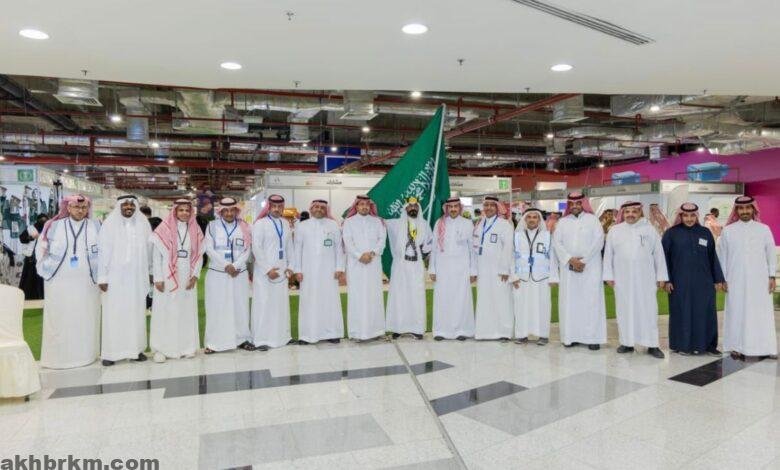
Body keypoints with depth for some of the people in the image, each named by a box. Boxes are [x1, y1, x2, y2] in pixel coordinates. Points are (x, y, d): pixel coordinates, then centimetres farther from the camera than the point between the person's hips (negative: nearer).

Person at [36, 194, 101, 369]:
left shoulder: (95, 227, 5)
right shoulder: (54, 226, 4)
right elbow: (41, 249, 12)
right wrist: (45, 270, 6)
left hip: (87, 282, 0)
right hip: (59, 281, 0)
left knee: (86, 319, 4)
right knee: (59, 320, 4)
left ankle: (85, 354, 13)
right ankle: (57, 357, 13)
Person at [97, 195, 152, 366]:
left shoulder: (143, 224, 5)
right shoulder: (109, 224, -3)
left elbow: (149, 250, 7)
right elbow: (103, 251, -5)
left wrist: (149, 274, 7)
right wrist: (102, 277, -8)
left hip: (136, 278, 3)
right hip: (115, 277, -3)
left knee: (136, 313, 6)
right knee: (113, 314, 1)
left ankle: (135, 349, 14)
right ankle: (110, 352, 7)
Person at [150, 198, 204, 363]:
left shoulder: (196, 231, 7)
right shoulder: (164, 229, -3)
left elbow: (199, 255, 8)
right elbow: (156, 255, -4)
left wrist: (195, 275, -3)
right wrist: (158, 278, -9)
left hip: (187, 279, 3)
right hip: (168, 278, -3)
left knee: (187, 312, 7)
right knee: (165, 312, 0)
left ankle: (186, 346, 16)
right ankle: (161, 348, 8)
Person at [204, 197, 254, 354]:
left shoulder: (244, 227, 7)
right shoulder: (212, 226, 4)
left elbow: (247, 249, 1)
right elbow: (209, 249, -5)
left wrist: (236, 266, -13)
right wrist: (226, 266, -13)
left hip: (240, 273, 1)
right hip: (217, 273, -1)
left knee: (240, 306, 4)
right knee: (216, 307, 0)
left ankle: (242, 339, 13)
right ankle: (214, 342, 5)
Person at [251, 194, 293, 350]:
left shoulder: (286, 223, 11)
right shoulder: (260, 223, -5)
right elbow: (256, 248, -9)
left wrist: (290, 266, 6)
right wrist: (267, 269, -13)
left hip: (282, 269, 5)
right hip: (264, 270, -5)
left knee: (281, 303, 8)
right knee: (263, 303, -2)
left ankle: (281, 335, 19)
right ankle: (261, 339, 5)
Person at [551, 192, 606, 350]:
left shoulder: (592, 219, 7)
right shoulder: (563, 222, 12)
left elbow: (598, 241, -4)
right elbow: (556, 242, 3)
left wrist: (583, 260, -11)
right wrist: (570, 259, -11)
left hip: (590, 268, -2)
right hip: (568, 268, 2)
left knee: (591, 301, -4)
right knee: (569, 301, 0)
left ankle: (592, 337, -1)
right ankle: (571, 336, 4)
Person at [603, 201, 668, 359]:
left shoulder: (649, 230, 4)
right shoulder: (614, 231, 5)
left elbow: (658, 254, 4)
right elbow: (608, 254, 6)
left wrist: (661, 276, 2)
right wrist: (609, 275, 2)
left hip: (645, 278, 0)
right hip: (622, 279, 1)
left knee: (648, 310, 1)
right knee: (624, 309, 4)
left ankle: (652, 344, 8)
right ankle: (627, 343, 13)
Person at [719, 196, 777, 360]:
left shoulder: (764, 229, 4)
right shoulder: (727, 231, 2)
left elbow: (771, 254, 6)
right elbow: (722, 256, 4)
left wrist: (772, 276, 2)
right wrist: (723, 278, 1)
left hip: (759, 280, 1)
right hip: (736, 280, -1)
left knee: (762, 313, 2)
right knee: (737, 312, 2)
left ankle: (766, 348, 10)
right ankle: (737, 347, 7)